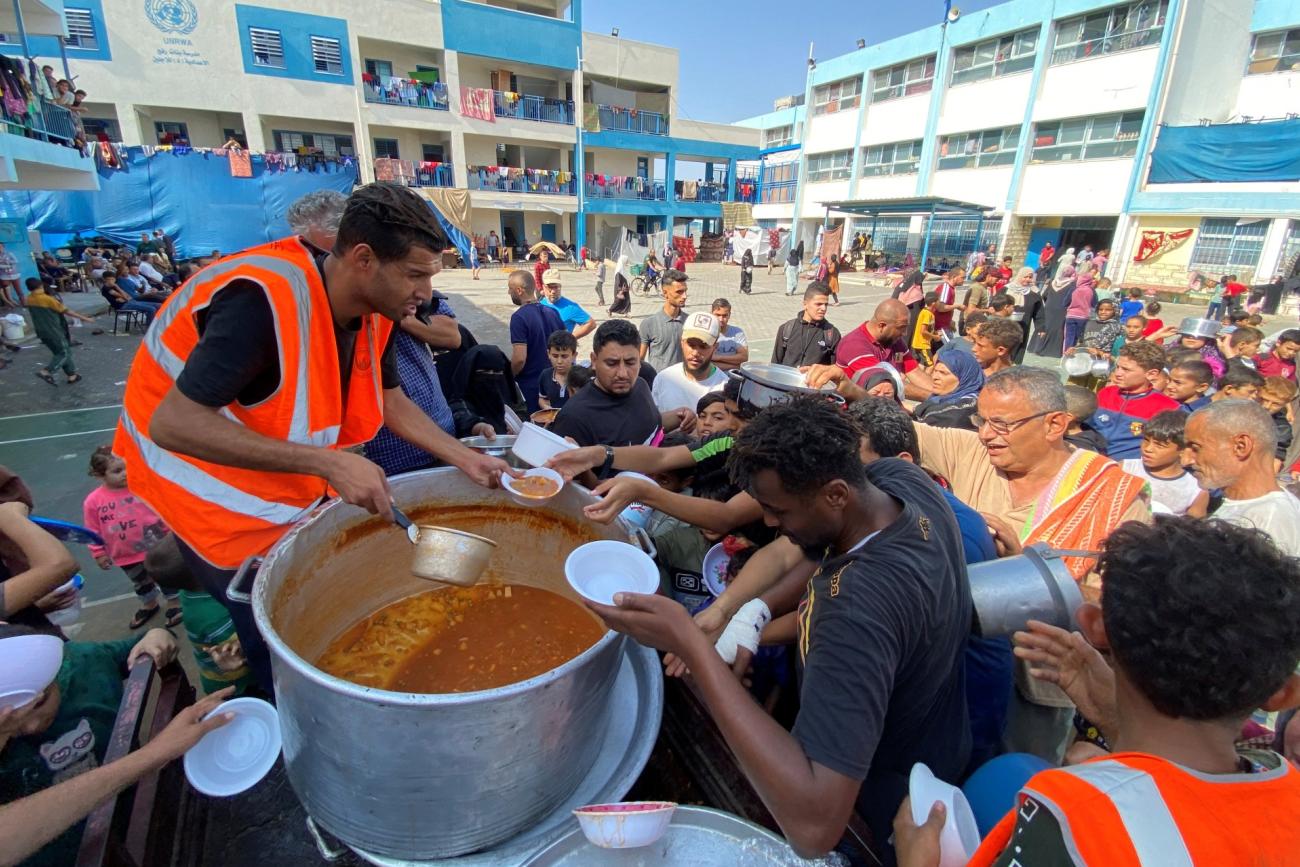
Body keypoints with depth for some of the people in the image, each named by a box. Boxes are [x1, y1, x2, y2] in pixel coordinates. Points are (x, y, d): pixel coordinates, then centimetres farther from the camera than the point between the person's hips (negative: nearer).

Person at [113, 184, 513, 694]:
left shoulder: (372, 311, -8)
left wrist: (468, 460, -7)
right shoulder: (266, 299, -32)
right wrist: (328, 463, -39)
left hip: (294, 481, 7)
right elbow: (172, 423, -33)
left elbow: (392, 403, 3)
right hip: (218, 491, -6)